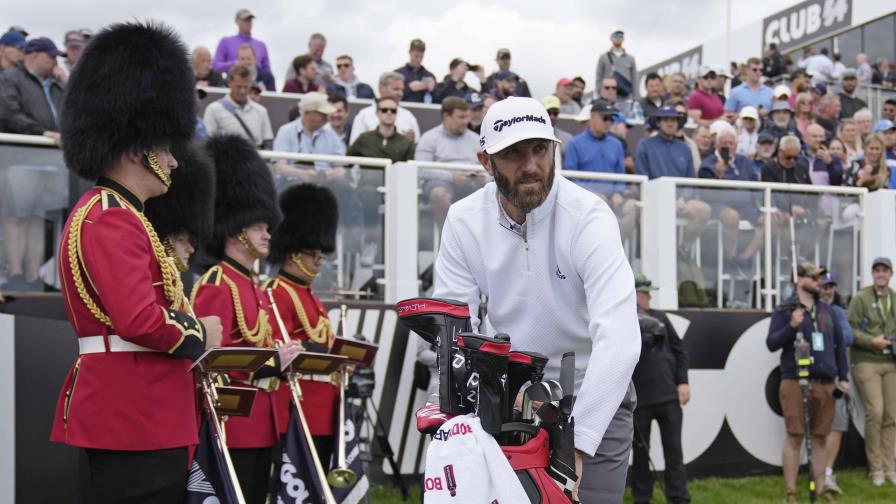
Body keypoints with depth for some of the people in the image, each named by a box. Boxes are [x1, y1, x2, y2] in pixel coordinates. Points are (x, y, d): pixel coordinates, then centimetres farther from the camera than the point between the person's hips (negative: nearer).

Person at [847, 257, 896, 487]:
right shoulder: (861, 298, -2)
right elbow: (849, 330, -7)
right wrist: (872, 341, -17)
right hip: (866, 362, -4)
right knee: (875, 411, -12)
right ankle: (875, 467, -1)